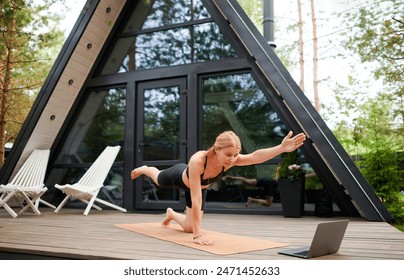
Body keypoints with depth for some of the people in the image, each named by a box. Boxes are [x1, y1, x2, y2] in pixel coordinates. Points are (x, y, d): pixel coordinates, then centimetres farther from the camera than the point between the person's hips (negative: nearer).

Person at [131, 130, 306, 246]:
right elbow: (196, 199, -51)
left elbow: (255, 157, -57)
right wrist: (197, 235, -52)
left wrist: (281, 148, -72)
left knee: (189, 227, 10)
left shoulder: (230, 160, -38)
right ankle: (144, 169, 66)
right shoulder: (198, 160, -50)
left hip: (199, 186, 4)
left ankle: (171, 214, 42)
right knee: (158, 180, 31)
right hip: (179, 177, -3)